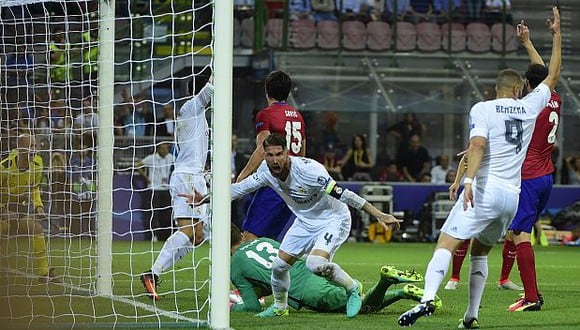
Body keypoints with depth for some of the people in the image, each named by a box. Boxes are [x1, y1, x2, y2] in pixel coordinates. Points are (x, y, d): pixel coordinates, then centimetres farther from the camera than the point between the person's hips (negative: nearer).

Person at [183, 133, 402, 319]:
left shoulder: (308, 170, -33)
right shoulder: (266, 171, -13)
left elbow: (343, 194, -33)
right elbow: (240, 188, 4)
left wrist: (378, 215, -34)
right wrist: (205, 199, 3)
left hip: (333, 218, -7)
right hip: (305, 221, 7)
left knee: (316, 263, -28)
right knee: (279, 264, 3)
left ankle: (352, 288, 0)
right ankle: (280, 307, 31)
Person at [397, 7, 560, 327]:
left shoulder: (482, 109, 0)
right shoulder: (530, 107, 11)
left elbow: (477, 145, -17)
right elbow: (552, 77, 26)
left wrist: (468, 180, -27)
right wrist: (557, 36, 34)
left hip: (483, 190, -5)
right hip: (512, 195, 5)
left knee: (445, 244, -12)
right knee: (480, 252, 21)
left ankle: (427, 298, -34)